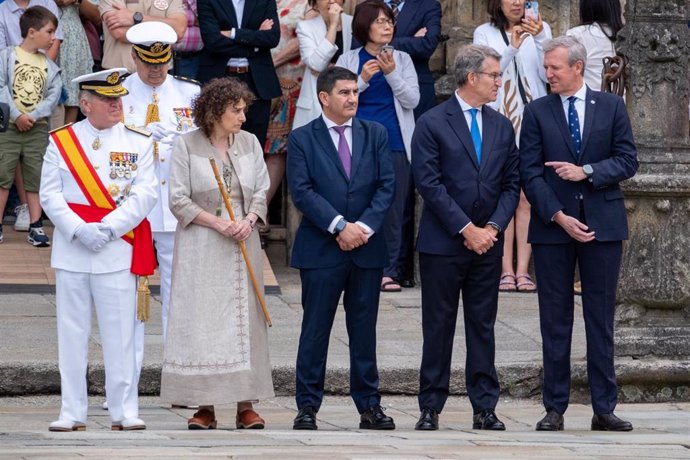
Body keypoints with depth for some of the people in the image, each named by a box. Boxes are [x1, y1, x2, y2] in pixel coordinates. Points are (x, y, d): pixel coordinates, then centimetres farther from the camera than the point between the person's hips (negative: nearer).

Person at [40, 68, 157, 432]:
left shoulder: (138, 143, 5)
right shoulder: (60, 141, 6)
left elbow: (144, 195, -4)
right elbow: (49, 194, 2)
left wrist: (107, 228, -14)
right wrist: (79, 230, -12)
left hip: (118, 249, -1)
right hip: (70, 251, 1)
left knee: (120, 334, -1)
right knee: (71, 333, 3)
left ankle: (124, 411, 5)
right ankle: (72, 413, 8)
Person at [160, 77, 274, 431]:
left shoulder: (249, 143, 8)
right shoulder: (187, 145, -3)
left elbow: (261, 191, 10)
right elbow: (179, 199, -6)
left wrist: (248, 221, -10)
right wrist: (218, 223, -14)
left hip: (242, 243, 3)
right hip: (200, 246, -3)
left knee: (244, 318, 1)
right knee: (201, 320, -4)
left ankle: (245, 406, 3)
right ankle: (205, 407, 0)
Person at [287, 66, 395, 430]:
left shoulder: (375, 134, 9)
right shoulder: (302, 139, 0)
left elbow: (386, 186, 3)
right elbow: (302, 191, -9)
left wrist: (365, 226, -11)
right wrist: (340, 226, -17)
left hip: (367, 248, 3)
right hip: (320, 249, -3)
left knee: (364, 329, 7)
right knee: (315, 329, 1)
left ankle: (369, 406, 12)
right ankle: (307, 406, 5)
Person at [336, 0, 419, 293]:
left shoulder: (402, 59, 9)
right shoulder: (349, 60, 7)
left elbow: (412, 100, 1)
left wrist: (391, 73, -12)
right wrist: (363, 79, -12)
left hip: (395, 143, 1)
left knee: (393, 208, 0)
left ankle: (389, 271, 3)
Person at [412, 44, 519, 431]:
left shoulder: (502, 126, 11)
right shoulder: (433, 123, -5)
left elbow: (512, 184, 10)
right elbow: (429, 183, -10)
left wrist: (493, 227, -5)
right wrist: (466, 228, -14)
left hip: (488, 241, 4)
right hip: (443, 241, -4)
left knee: (483, 327, 6)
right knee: (438, 327, 1)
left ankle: (485, 408, 8)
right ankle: (431, 408, 6)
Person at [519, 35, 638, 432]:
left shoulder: (611, 107, 5)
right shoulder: (537, 113, 4)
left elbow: (628, 161, 2)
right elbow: (530, 172, -2)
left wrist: (587, 171, -13)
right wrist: (560, 217, -12)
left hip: (602, 225, 0)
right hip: (553, 226, 0)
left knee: (601, 320, 3)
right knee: (555, 321, 3)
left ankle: (604, 409, 7)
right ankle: (555, 408, 8)